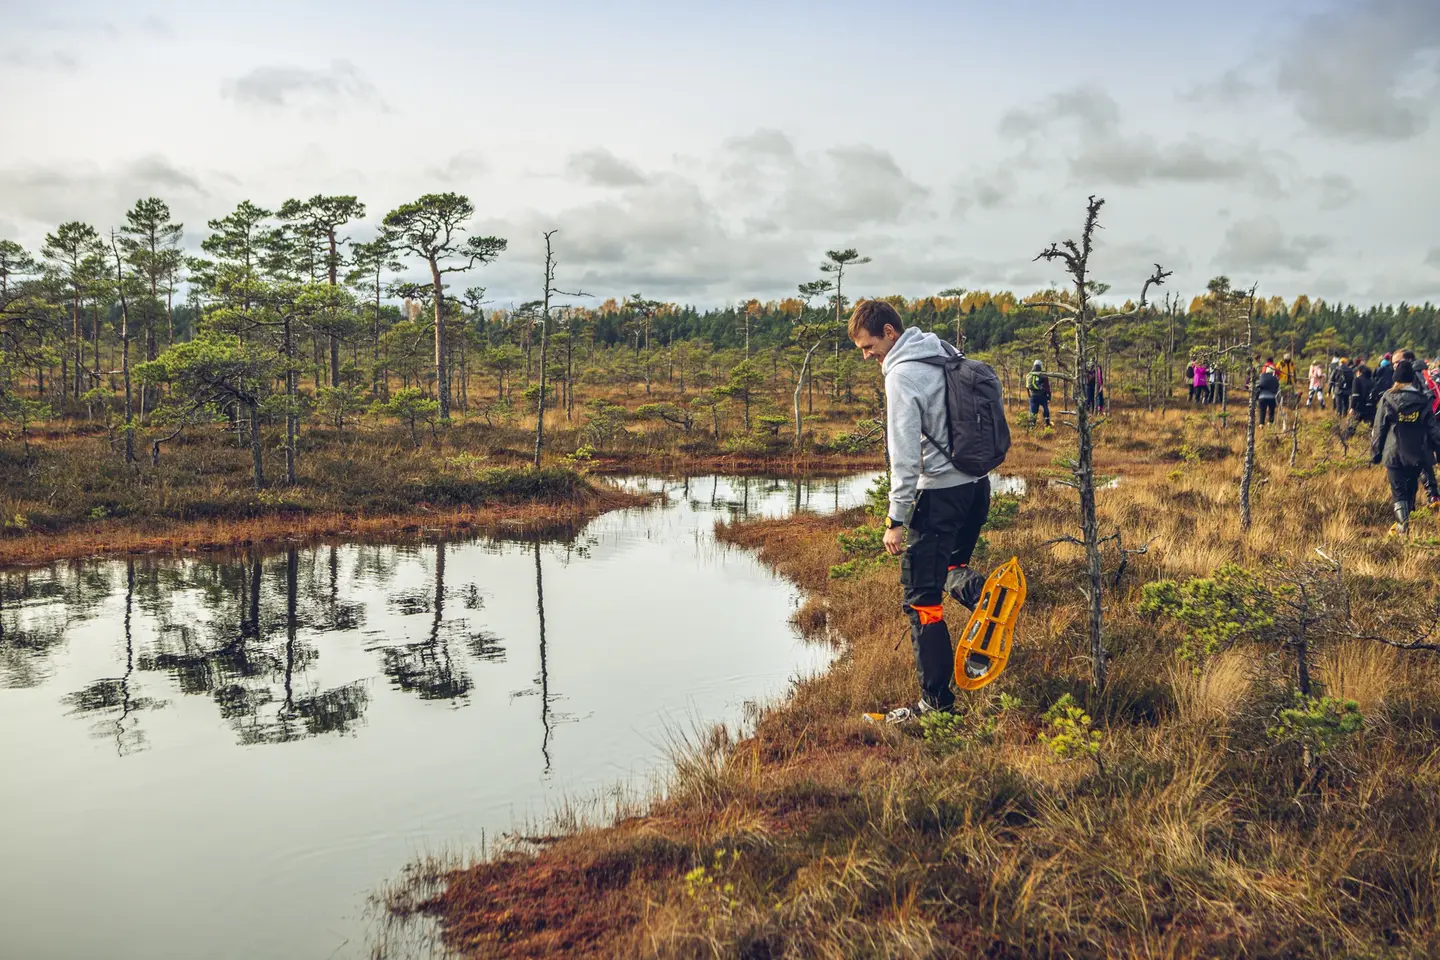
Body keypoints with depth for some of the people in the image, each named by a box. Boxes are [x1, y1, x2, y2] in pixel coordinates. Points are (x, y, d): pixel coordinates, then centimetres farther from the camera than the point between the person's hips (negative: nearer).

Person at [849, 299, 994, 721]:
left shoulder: (902, 375, -16)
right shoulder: (946, 352, 11)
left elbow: (905, 456, -20)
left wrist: (896, 520, -16)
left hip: (940, 494, -9)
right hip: (977, 484, 9)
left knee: (922, 600, -2)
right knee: (950, 564, 27)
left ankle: (937, 702, 1)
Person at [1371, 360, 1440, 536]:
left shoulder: (1387, 399, -7)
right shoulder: (1422, 400, 0)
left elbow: (1379, 429, -4)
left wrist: (1375, 454, 3)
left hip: (1395, 454, -2)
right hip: (1418, 455, 2)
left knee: (1399, 491, 3)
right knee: (1411, 489, 18)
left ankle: (1403, 525, -4)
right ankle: (1404, 522, 27)